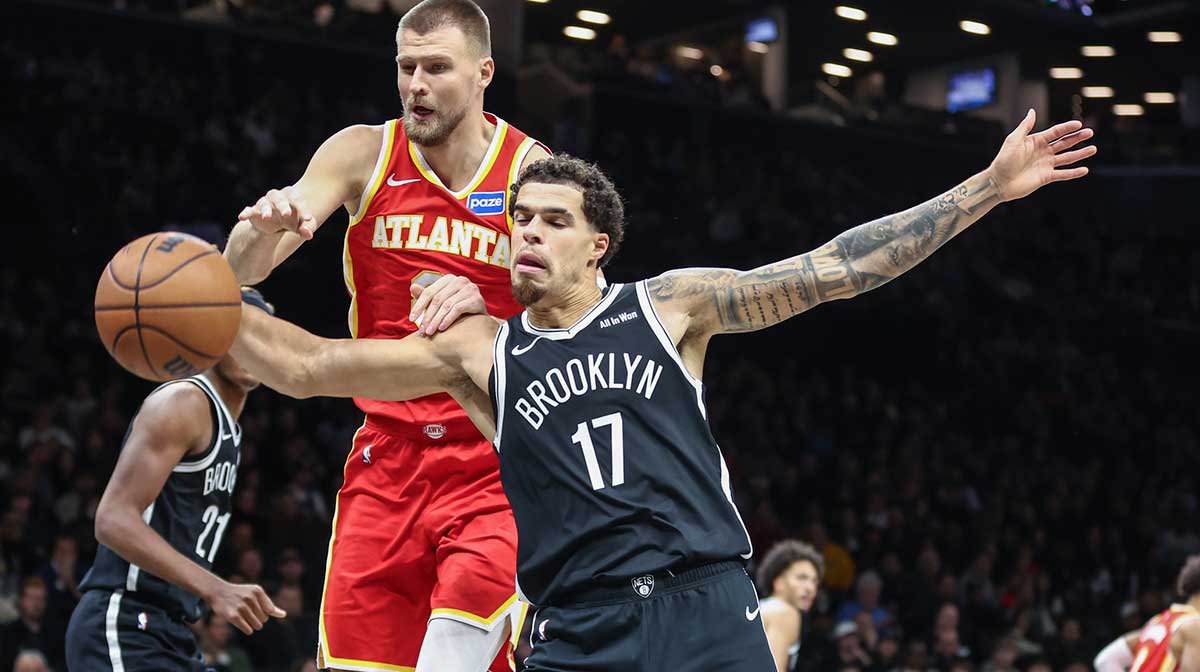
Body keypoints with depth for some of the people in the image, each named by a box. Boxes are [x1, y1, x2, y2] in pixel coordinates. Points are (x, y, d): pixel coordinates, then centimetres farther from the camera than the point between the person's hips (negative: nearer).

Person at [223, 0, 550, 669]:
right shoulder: (362, 155, 2)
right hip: (388, 449, 3)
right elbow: (242, 271, -5)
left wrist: (487, 315, -31)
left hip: (493, 460, -3)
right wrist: (270, 224, -29)